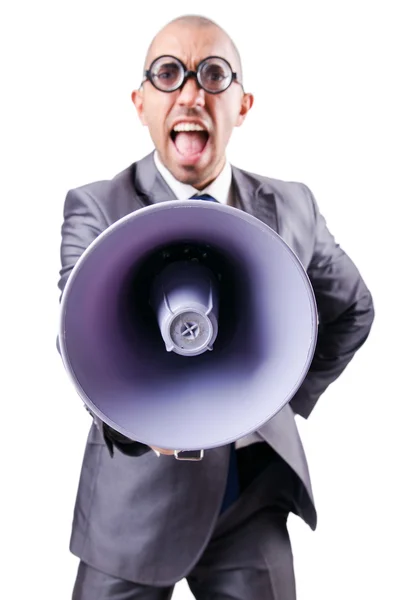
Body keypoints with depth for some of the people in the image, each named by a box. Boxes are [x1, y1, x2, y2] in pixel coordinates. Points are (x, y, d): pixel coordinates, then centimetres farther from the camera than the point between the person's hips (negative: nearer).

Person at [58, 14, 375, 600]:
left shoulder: (291, 207, -1)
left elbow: (352, 308, 15)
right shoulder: (95, 208, -10)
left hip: (255, 494, 2)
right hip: (137, 499, -1)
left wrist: (291, 394, 4)